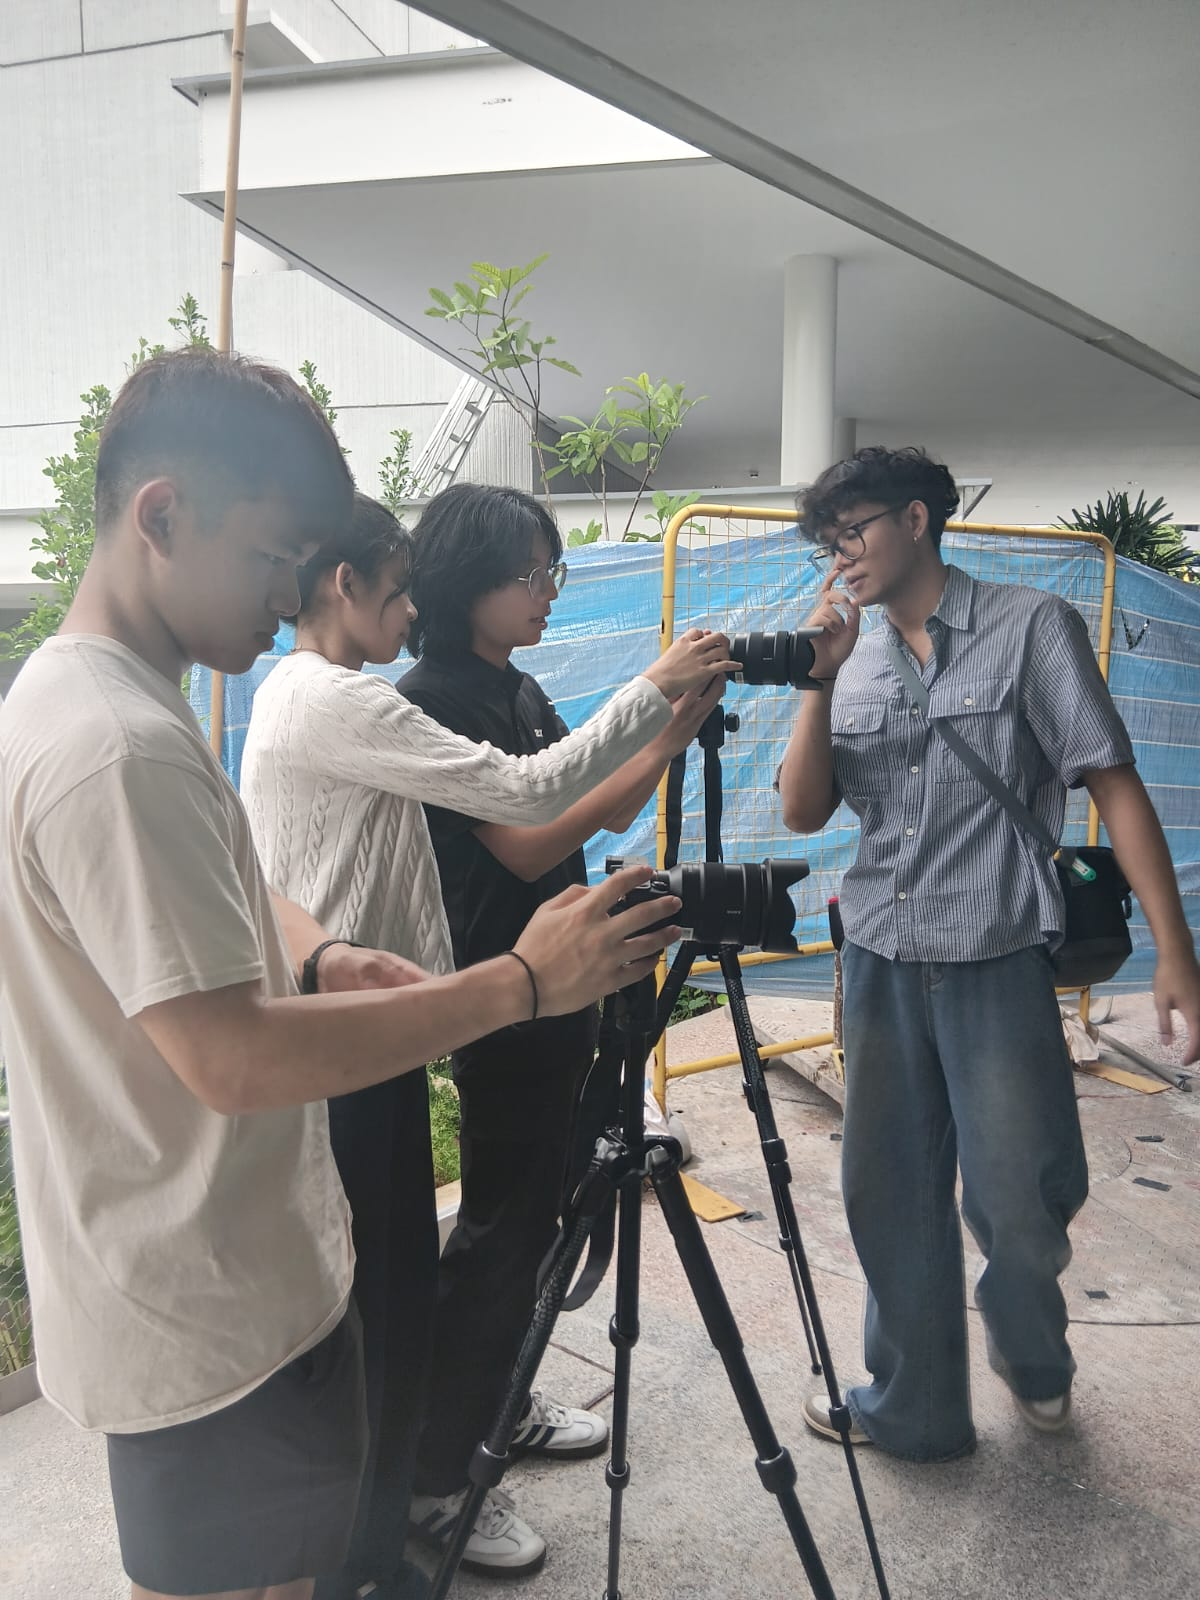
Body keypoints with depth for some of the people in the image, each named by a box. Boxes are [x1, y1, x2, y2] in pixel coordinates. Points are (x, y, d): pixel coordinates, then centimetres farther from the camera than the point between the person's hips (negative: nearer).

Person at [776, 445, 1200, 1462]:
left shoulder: (1029, 626, -2)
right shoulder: (853, 665, 11)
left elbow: (1113, 783, -6)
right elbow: (803, 813, 3)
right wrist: (821, 680, -8)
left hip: (996, 961, -4)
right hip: (880, 964, 4)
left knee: (1022, 1204, -1)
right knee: (889, 1197, 11)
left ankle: (1032, 1355, 34)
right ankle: (914, 1408, 32)